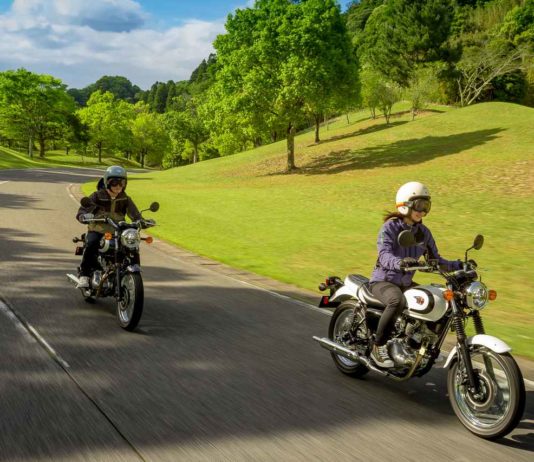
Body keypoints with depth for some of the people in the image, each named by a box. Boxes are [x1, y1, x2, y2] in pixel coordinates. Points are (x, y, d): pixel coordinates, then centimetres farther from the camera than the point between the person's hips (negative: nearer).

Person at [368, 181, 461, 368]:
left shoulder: (423, 232, 7)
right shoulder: (390, 227, -13)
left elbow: (435, 259, 9)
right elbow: (384, 256, -27)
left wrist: (458, 265, -7)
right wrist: (400, 262, -49)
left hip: (406, 283, 7)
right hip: (383, 280, -7)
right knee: (397, 302, -39)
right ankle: (379, 347, -24)